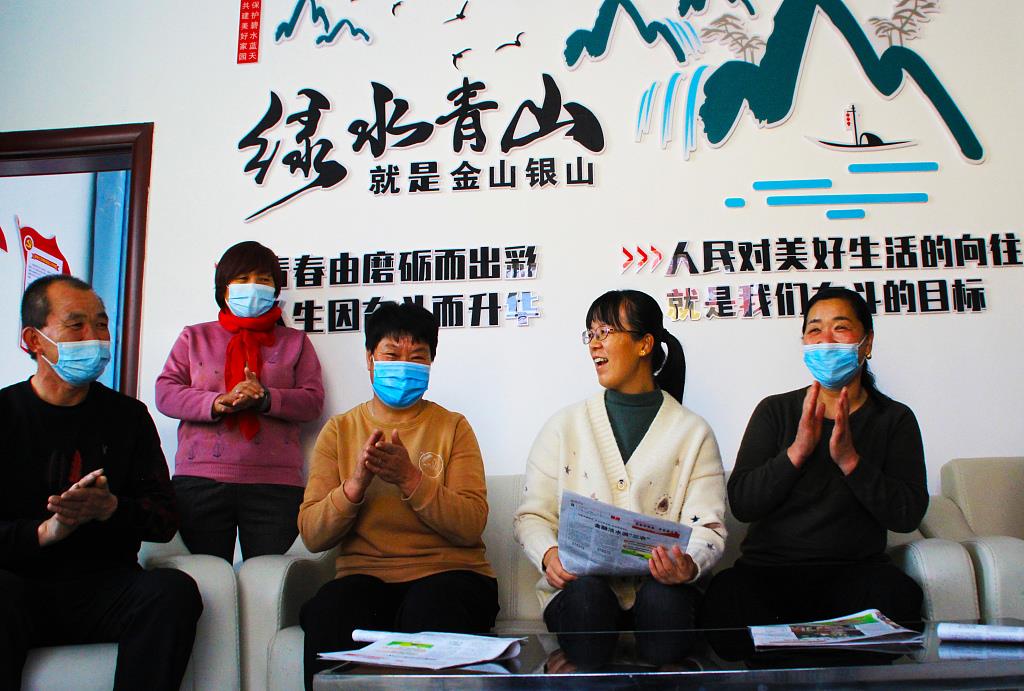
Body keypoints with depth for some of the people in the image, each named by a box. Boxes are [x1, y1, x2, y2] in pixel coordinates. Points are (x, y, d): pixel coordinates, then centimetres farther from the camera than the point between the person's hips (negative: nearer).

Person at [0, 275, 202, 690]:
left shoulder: (128, 416, 11)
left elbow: (165, 519, 5)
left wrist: (110, 508, -15)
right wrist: (45, 530, -20)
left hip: (105, 588, 2)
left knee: (174, 590, -29)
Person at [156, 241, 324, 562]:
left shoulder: (295, 341, 18)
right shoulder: (194, 337, 20)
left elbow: (313, 400, 6)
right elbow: (165, 393, 7)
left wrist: (266, 399, -13)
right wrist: (217, 403, -11)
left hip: (275, 483, 0)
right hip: (200, 480, 1)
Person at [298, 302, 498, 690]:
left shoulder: (453, 427, 8)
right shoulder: (339, 430, 12)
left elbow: (472, 526, -5)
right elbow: (312, 536, 2)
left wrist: (411, 479, -18)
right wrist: (356, 483, -16)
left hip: (448, 572, -1)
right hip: (364, 574, 1)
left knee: (429, 611, -35)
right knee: (328, 611, -31)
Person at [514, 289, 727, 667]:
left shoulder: (693, 433, 8)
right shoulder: (565, 425, 10)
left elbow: (707, 526, 1)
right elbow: (532, 514, 8)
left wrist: (689, 565, -22)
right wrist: (549, 555, -15)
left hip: (659, 584, 0)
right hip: (580, 583, 1)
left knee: (665, 601, -34)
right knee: (586, 594, -33)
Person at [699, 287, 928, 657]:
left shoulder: (894, 418, 9)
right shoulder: (775, 411, 9)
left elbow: (908, 514, -4)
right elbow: (741, 503, -3)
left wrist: (850, 459, -18)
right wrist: (798, 450, -16)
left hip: (856, 570, 1)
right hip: (768, 569, 0)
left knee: (898, 595, -33)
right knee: (726, 595, -32)